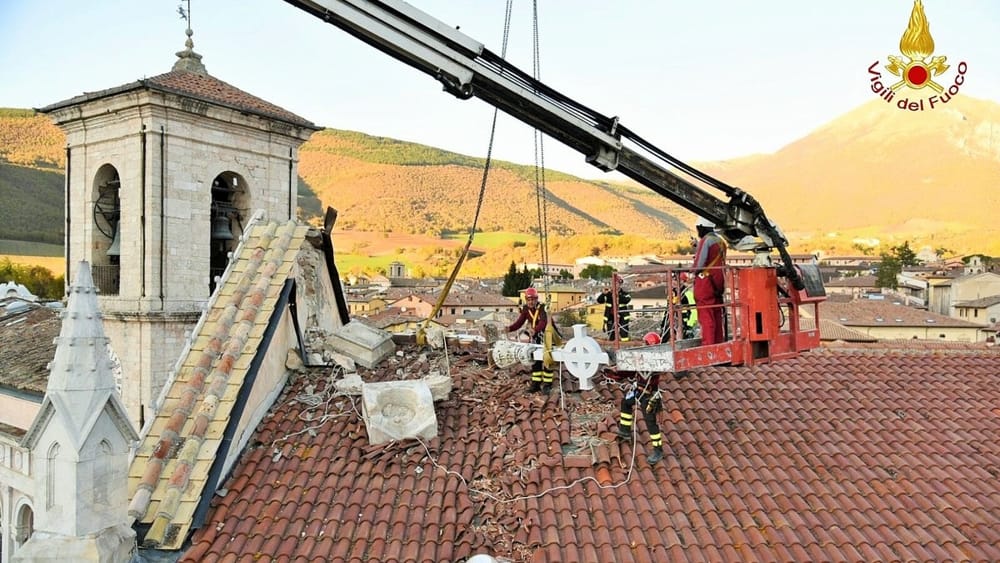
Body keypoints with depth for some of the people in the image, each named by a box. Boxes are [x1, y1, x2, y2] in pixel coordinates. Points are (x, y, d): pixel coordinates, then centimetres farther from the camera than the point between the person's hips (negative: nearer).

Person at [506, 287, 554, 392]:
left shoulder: (542, 308, -24)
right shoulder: (525, 309, -6)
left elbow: (543, 322, -39)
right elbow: (519, 322, -13)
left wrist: (535, 330, -57)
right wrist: (510, 328, -31)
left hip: (546, 336, -6)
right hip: (535, 337, 6)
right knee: (535, 360, 10)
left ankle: (547, 384, 7)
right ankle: (536, 383, 18)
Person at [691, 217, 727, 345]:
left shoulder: (705, 240, -12)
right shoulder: (720, 241, 13)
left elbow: (698, 264, -17)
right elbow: (719, 263, 14)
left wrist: (692, 269, 3)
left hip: (706, 282, -8)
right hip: (719, 282, 8)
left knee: (706, 317, -6)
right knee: (717, 316, 13)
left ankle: (708, 345, -7)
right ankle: (719, 343, 17)